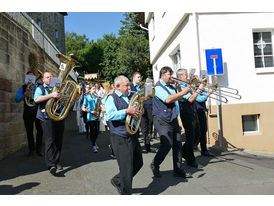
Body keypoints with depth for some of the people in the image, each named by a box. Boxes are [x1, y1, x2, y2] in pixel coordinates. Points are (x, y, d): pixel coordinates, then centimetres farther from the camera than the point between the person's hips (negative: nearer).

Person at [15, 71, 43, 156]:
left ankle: (38, 149, 7)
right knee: (29, 132, 5)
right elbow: (17, 99, 2)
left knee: (40, 130, -6)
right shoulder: (23, 87, 10)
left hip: (38, 111, -1)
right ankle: (31, 149, 19)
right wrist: (24, 95, -17)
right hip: (28, 112, 1)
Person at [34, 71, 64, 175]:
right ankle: (51, 165, -16)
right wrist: (51, 95, -25)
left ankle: (56, 162, 18)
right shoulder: (40, 88, 6)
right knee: (50, 141, -12)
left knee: (58, 141, 7)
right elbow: (37, 99, -15)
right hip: (47, 118, -5)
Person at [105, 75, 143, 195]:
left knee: (138, 163, 17)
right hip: (120, 137, -8)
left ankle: (117, 181, 35)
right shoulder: (111, 98, -6)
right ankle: (126, 193, 17)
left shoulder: (128, 98, 17)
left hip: (132, 135, 8)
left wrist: (138, 113, 4)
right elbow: (110, 115, -21)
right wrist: (127, 111, -27)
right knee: (126, 168, -2)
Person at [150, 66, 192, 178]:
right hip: (162, 120, -8)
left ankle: (178, 170, 17)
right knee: (167, 144, -10)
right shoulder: (158, 87, -9)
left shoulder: (171, 87, 18)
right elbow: (168, 99, -23)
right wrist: (182, 93, -18)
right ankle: (155, 165, 13)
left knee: (177, 144, 7)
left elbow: (176, 99, 22)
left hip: (173, 119, 8)